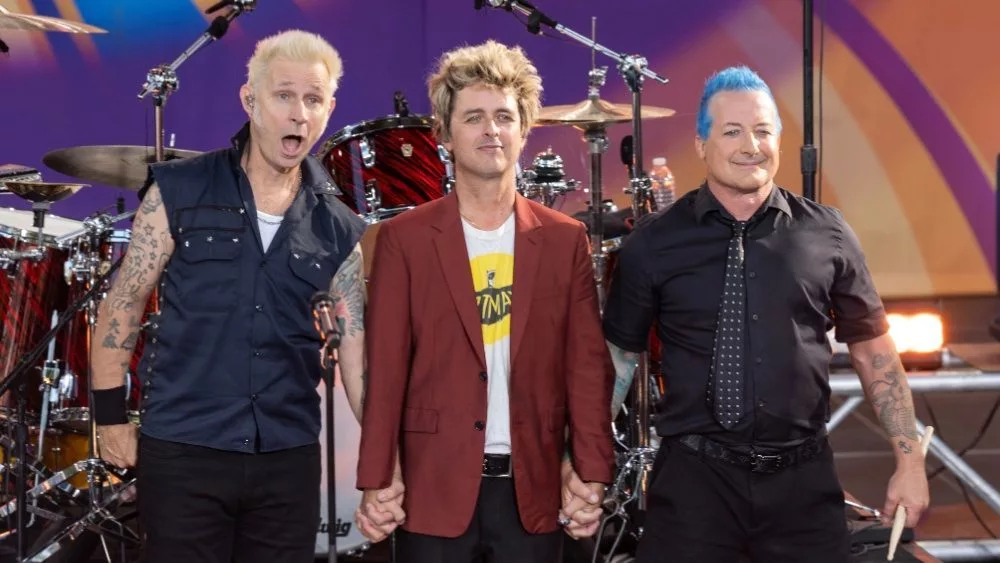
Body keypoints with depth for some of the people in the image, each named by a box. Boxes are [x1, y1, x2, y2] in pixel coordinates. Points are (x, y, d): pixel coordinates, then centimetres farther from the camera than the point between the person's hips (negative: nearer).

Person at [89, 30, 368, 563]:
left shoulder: (340, 231, 4)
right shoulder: (179, 191, -2)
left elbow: (359, 347, 1)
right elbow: (123, 303, 1)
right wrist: (111, 415, -2)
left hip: (289, 459, 3)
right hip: (182, 450, -2)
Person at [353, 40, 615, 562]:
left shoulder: (565, 239, 6)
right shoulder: (405, 238, 1)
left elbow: (587, 365, 3)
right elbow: (386, 368, -2)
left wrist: (591, 474, -4)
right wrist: (377, 480, -6)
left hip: (533, 486, 2)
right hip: (435, 484, -1)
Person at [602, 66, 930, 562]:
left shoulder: (825, 234, 0)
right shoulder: (653, 243, -2)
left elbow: (873, 349, 8)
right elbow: (617, 355, 5)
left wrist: (909, 461, 6)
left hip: (803, 477, 1)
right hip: (693, 476, -1)